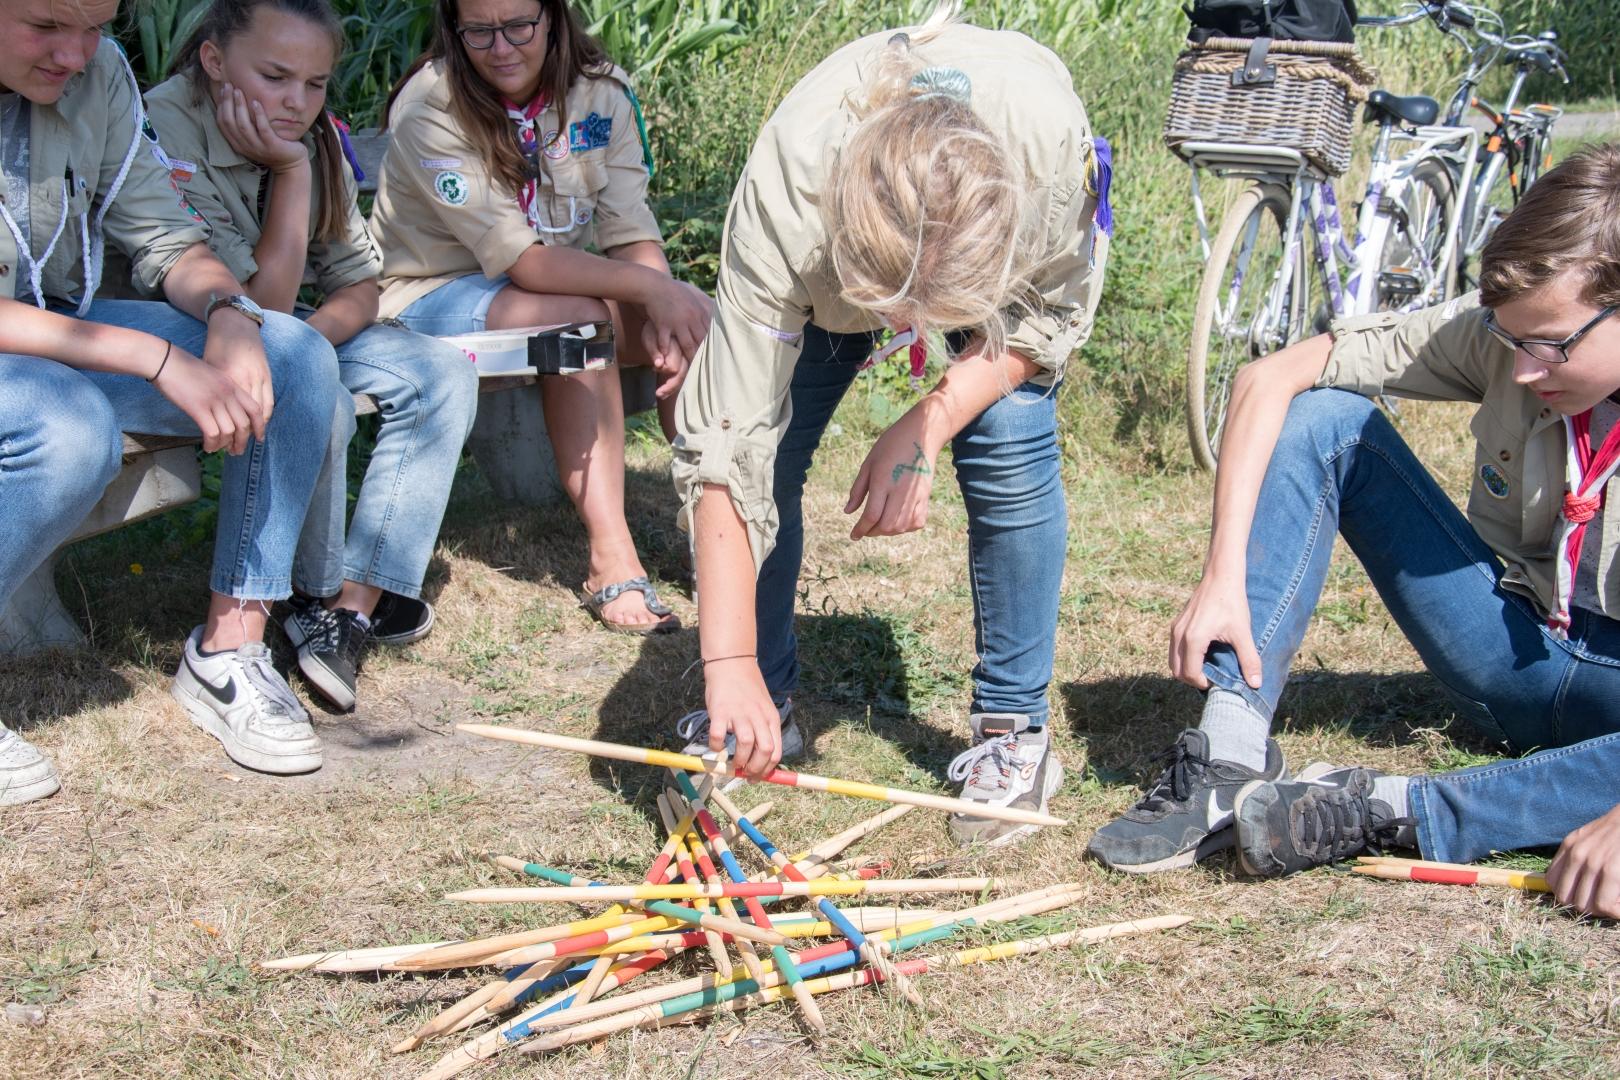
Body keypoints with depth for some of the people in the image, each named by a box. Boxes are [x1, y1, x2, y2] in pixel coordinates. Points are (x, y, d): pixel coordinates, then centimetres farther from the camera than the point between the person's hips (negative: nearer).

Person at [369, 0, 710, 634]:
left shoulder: (601, 90, -7)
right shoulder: (430, 108, -22)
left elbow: (630, 231, -12)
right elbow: (519, 259, -28)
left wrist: (664, 323, -31)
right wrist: (649, 286, -35)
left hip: (561, 281, 5)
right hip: (433, 293, -5)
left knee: (693, 316, -19)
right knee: (581, 318, -34)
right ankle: (610, 560, -32)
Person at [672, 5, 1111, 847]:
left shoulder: (1050, 141, -43)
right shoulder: (784, 201, -43)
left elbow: (1054, 308, -20)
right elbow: (726, 444, -39)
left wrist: (924, 428, -32)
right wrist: (729, 666, -42)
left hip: (1019, 259, 0)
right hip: (835, 250, 1)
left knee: (1008, 448, -20)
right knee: (763, 451, -13)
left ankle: (1013, 730, -3)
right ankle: (763, 708, 9)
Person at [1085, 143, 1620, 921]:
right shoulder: (1501, 334, -13)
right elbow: (1270, 378, -12)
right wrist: (1224, 578, -22)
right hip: (1511, 652, 3)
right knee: (1320, 415, -14)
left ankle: (1379, 811, -31)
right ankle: (1232, 762, -25)